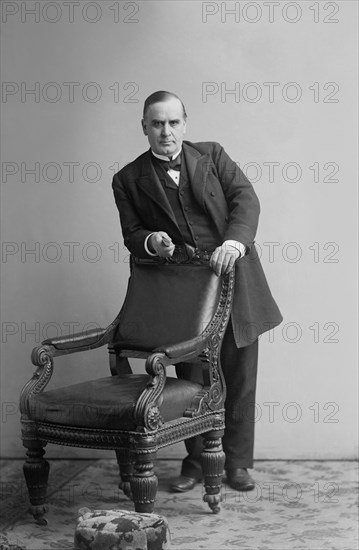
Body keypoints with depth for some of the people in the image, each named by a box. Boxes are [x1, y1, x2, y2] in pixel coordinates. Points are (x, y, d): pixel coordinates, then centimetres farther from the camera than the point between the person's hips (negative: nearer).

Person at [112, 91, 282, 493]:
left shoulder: (212, 155, 5)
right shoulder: (128, 180, 5)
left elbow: (246, 199, -5)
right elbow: (131, 235, 6)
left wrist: (234, 241, -24)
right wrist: (151, 240, -19)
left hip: (235, 282, 0)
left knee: (239, 379, 6)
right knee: (191, 381, 7)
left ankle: (237, 463, 19)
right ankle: (195, 462, 23)